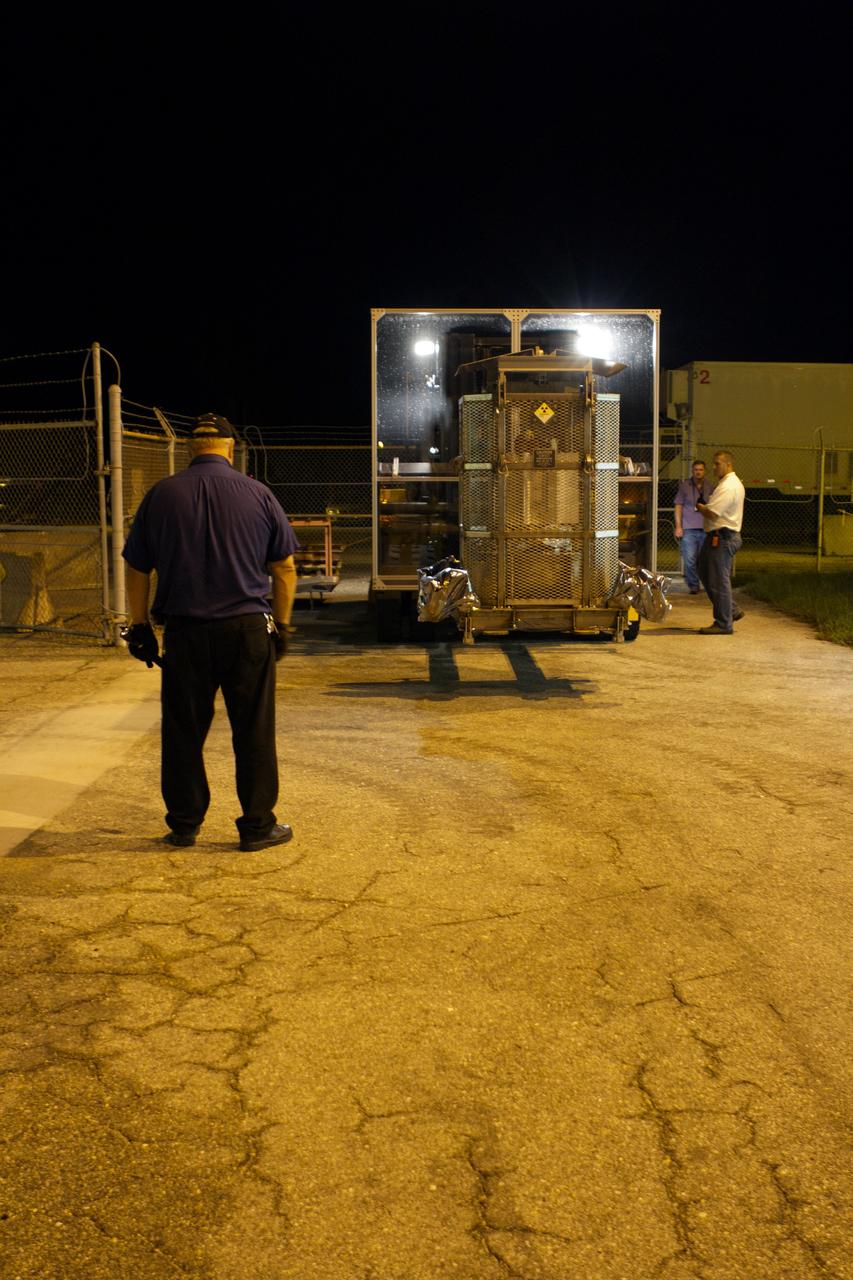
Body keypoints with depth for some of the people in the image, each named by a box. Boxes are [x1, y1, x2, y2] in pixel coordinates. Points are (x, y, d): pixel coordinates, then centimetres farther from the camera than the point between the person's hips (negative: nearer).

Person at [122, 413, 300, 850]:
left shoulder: (161, 495, 3)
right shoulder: (257, 494, 1)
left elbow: (137, 569, 6)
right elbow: (284, 567, 4)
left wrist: (139, 626, 15)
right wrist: (282, 624, 13)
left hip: (184, 632, 1)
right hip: (247, 629, -1)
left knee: (183, 732, 11)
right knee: (253, 733, 6)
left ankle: (184, 825, 19)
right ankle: (258, 825, 12)